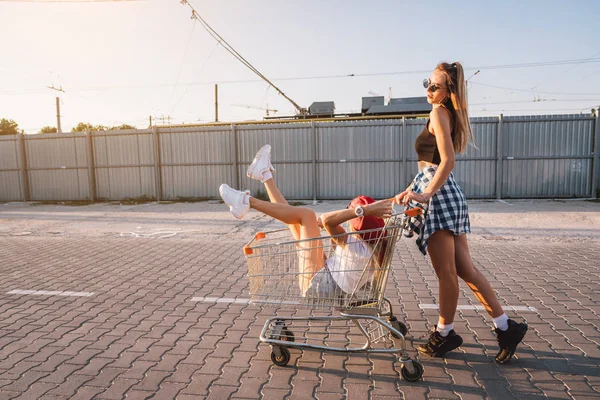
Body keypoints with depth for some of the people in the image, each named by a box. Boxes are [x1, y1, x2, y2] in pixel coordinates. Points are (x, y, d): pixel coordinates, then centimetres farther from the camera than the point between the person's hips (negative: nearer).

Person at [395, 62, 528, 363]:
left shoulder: (439, 113, -7)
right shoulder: (447, 114, 21)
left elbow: (447, 161, -18)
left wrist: (426, 194, -25)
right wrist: (410, 190, 26)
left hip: (440, 196, -10)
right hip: (446, 193, 10)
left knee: (446, 273, 1)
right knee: (465, 269, 11)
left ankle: (445, 333, 16)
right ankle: (506, 327, 16)